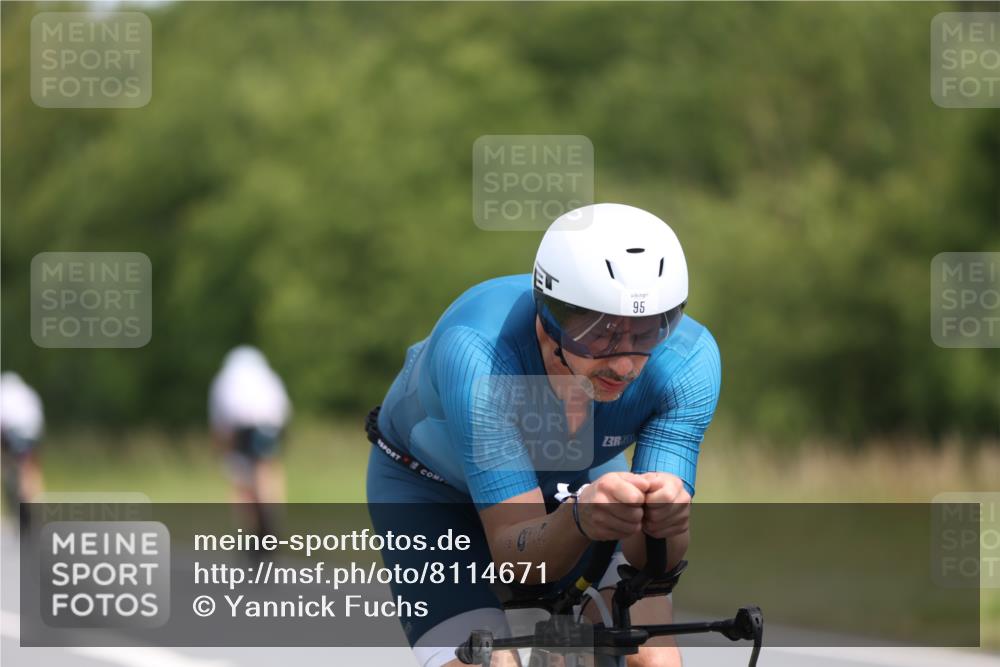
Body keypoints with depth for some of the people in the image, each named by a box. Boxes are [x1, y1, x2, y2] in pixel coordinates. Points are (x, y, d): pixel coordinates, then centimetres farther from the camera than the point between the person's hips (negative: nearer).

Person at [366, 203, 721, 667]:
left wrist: (665, 519, -56)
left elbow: (648, 559, -32)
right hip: (434, 489, -3)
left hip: (575, 476, 3)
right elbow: (517, 556, -41)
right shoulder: (477, 353, -40)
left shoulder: (687, 360, -31)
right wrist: (580, 519, -63)